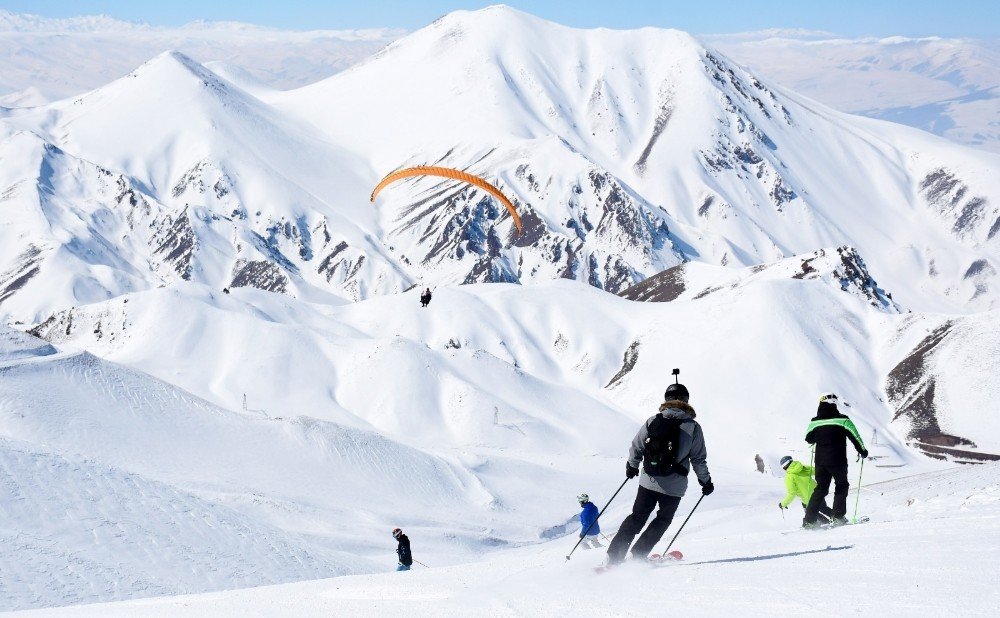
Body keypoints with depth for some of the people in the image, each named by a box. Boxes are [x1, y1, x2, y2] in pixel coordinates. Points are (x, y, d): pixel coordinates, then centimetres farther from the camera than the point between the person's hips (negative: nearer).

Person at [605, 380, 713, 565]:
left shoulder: (653, 421, -1)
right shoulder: (693, 426, -5)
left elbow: (636, 448, 3)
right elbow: (698, 459, -2)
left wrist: (632, 466, 22)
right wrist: (705, 481, 12)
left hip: (649, 481, 2)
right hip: (674, 486, -2)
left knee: (637, 517, 15)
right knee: (663, 520, 19)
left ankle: (614, 555, 8)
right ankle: (638, 554, 11)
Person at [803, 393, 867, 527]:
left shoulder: (815, 421, 1)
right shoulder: (842, 419, -8)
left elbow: (808, 439, 13)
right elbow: (855, 436, -4)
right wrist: (862, 451, 12)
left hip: (820, 462, 3)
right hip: (838, 461, -3)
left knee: (821, 488, 12)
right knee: (841, 486, 16)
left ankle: (810, 520, 3)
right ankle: (838, 517, 6)